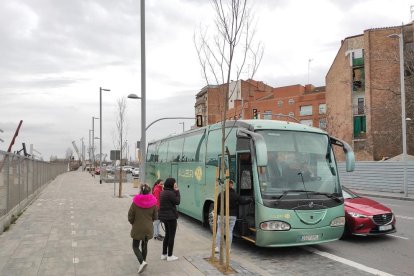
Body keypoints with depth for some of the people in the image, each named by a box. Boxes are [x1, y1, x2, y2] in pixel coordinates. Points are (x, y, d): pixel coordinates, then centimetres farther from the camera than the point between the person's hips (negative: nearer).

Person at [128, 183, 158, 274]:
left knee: (135, 246, 8)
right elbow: (155, 217, 1)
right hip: (148, 228, 3)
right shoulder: (153, 202, -8)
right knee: (144, 246, 20)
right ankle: (143, 261, 25)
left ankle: (142, 262, -12)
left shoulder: (135, 202, -14)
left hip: (137, 229, -3)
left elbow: (130, 216, -9)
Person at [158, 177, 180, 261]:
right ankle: (170, 256, 9)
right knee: (171, 236, 2)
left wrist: (175, 191, 4)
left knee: (167, 235, 18)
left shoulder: (163, 192, 9)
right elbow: (177, 202, -12)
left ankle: (164, 254, 24)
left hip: (164, 216, 9)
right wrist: (177, 191, -8)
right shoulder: (170, 193, -20)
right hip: (171, 217, -9)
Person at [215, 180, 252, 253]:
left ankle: (217, 247, 6)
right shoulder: (235, 195, -5)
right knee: (229, 232, 7)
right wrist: (250, 200, 17)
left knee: (219, 231, 8)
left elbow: (217, 205, 0)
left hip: (222, 216, 1)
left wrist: (217, 213, 11)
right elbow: (243, 202, 0)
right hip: (232, 216, 0)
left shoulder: (221, 194, -2)